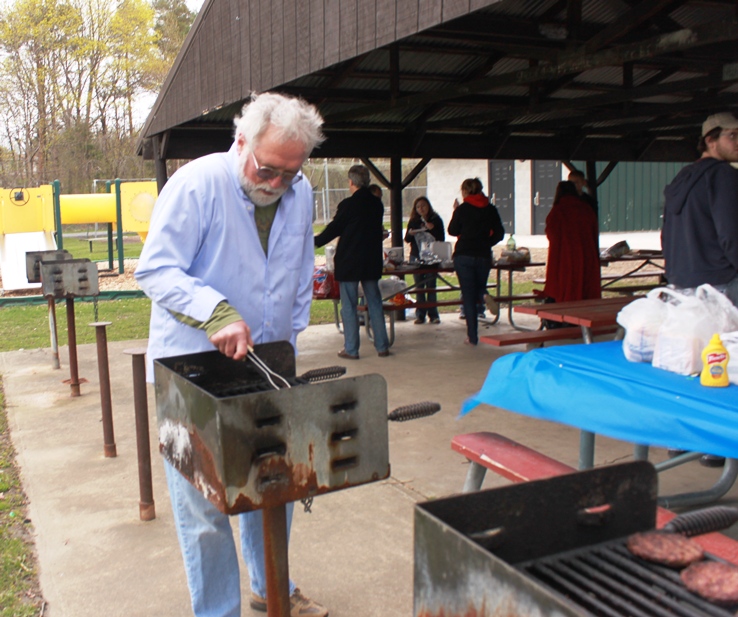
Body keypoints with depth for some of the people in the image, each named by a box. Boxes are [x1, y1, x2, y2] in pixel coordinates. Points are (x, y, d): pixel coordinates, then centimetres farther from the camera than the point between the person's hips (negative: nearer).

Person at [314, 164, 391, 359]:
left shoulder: (348, 205, -14)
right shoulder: (377, 204, 4)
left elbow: (333, 229, -7)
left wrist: (313, 242, 7)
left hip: (349, 263, -5)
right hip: (372, 262, 5)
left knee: (349, 306, 3)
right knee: (375, 303, 12)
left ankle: (351, 349, 6)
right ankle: (382, 346, 14)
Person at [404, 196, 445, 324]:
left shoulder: (436, 220, 2)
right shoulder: (413, 221, 9)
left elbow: (441, 238, -3)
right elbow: (407, 240, 8)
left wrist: (432, 229, -18)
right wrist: (410, 233, -13)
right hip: (416, 256, 3)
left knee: (431, 286, -3)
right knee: (419, 286, 4)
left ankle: (433, 314, 2)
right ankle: (420, 315, 7)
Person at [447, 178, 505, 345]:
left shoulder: (462, 209, -6)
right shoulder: (491, 209, 3)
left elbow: (452, 231, 4)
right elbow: (499, 233, 4)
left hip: (463, 256, -3)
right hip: (484, 256, 3)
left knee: (468, 296, 1)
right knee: (478, 290, 23)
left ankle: (472, 336, 1)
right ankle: (485, 296, -14)